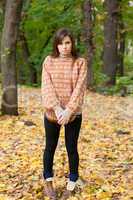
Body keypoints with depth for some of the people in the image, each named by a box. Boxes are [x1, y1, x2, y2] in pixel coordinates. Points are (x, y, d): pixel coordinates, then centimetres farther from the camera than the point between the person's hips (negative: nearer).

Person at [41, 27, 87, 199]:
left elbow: (79, 88, -11)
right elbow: (47, 87, -9)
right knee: (50, 147, 12)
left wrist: (69, 110, -20)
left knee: (71, 149, 7)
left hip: (74, 114, -1)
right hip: (52, 113, 1)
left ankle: (72, 185, 22)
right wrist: (57, 108, -20)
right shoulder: (49, 61, -1)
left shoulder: (80, 62, -3)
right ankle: (48, 182, 29)